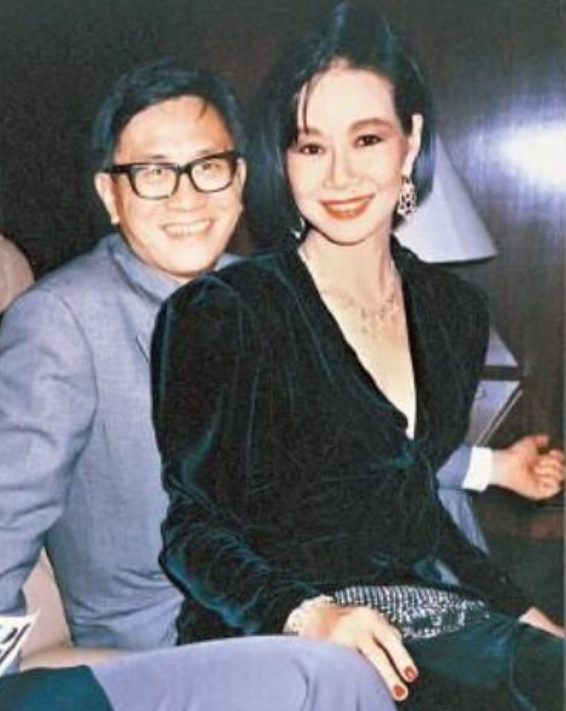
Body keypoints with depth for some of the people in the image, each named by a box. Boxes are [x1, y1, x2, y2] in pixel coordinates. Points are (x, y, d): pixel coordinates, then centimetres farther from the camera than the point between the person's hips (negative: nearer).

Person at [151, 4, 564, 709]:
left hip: (427, 607, 6)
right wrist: (308, 613, -23)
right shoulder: (222, 314, -8)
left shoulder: (455, 312, 10)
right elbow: (193, 530, -6)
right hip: (276, 641, -6)